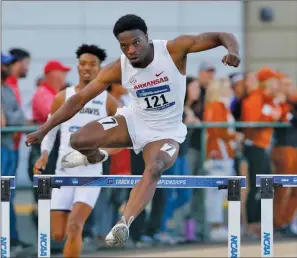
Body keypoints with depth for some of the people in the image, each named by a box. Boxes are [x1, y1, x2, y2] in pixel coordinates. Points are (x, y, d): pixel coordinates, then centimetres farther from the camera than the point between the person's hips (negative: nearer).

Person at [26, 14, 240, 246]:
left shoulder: (174, 50, -23)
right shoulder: (117, 70, -16)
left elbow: (221, 37, -24)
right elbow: (79, 99, -10)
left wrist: (232, 50, -48)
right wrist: (44, 130, -13)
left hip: (166, 132, -3)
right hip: (134, 121, 3)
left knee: (154, 169, -35)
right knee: (78, 140, -14)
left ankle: (124, 224, -41)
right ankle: (94, 158, 24)